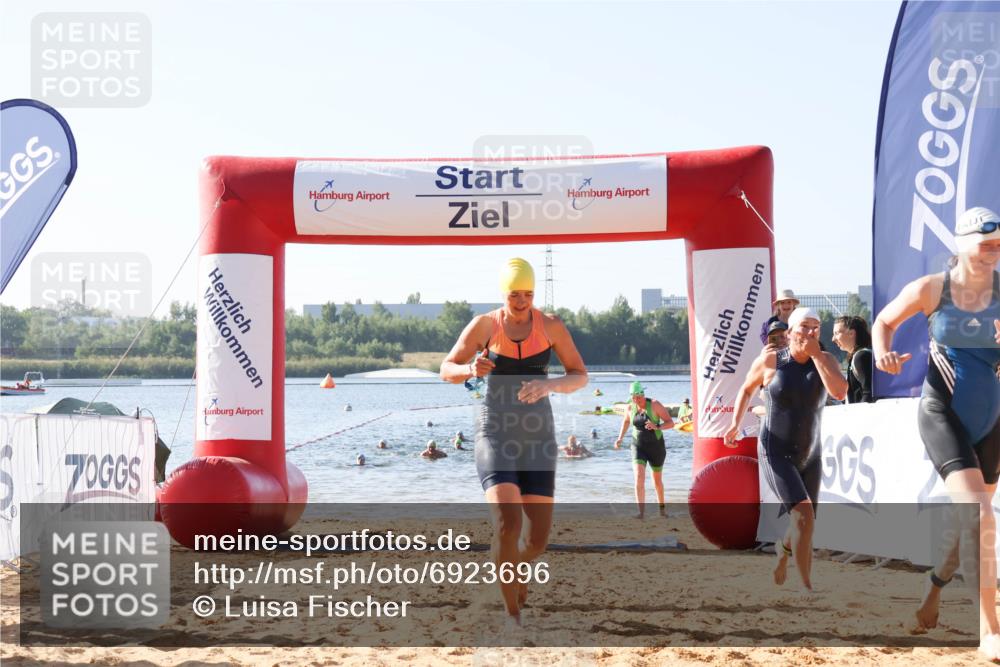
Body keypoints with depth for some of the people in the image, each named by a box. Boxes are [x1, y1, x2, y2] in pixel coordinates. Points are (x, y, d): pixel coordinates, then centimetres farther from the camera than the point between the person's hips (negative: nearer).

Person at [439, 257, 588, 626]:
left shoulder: (551, 326, -2)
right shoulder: (484, 325, -4)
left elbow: (580, 376, 2)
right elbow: (447, 370, 3)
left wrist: (549, 385, -19)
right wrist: (470, 369, -20)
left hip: (537, 436, 2)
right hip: (495, 433, -2)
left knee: (538, 539, 1)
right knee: (507, 522, -23)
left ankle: (517, 567, 39)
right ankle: (512, 612, -8)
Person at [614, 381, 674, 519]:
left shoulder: (655, 405, -14)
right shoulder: (631, 407, -2)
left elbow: (671, 423, -15)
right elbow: (626, 421, 21)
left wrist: (657, 427, -33)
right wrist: (620, 438, 12)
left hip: (656, 447, -2)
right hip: (638, 447, 2)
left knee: (657, 480, 15)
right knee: (639, 478, -20)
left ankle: (662, 506, 41)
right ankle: (641, 511, -24)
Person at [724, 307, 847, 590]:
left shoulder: (826, 360, -3)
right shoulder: (770, 360, -8)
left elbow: (839, 392, -22)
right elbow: (747, 389, 10)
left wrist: (816, 354, -20)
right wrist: (735, 423, -2)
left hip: (810, 456, 4)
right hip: (776, 453, -4)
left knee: (802, 524, 13)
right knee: (804, 515, -22)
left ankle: (779, 561, 46)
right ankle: (807, 587, -16)